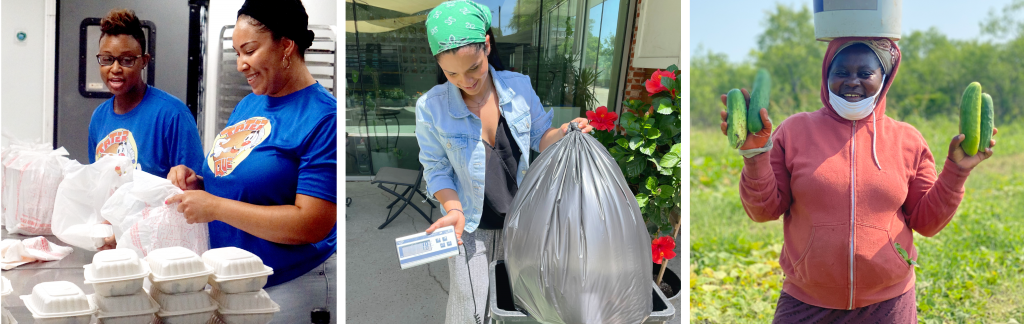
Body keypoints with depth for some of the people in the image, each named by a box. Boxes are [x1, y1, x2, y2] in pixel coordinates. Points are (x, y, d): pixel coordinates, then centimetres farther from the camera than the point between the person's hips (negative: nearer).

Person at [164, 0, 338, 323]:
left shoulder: (324, 118, -17)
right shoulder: (248, 105, 9)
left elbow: (313, 224, -23)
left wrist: (215, 206, -21)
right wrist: (197, 182, -3)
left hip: (291, 287, -7)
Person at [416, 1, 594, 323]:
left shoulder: (519, 87, -12)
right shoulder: (431, 108, -18)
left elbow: (539, 137, 1)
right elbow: (436, 170, -8)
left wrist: (562, 134, -22)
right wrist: (453, 208, -25)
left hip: (518, 219, 2)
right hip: (469, 224, -2)